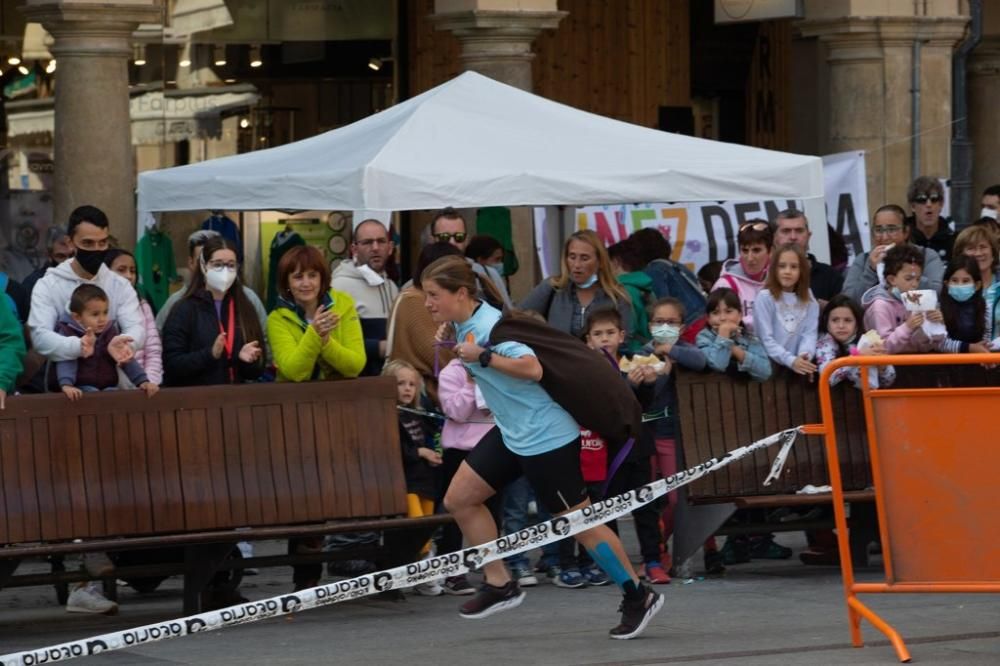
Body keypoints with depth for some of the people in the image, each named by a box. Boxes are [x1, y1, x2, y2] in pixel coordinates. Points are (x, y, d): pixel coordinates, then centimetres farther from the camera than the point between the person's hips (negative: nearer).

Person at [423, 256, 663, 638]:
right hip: (512, 432, 10)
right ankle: (500, 585, 14)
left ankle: (638, 597, 10)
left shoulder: (489, 325, -23)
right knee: (459, 499, 6)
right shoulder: (465, 326, 4)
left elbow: (532, 367, -34)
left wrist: (482, 357, -32)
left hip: (544, 437, -10)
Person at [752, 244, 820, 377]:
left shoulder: (809, 301, 12)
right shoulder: (764, 298, 0)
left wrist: (804, 356, -18)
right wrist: (790, 360, -18)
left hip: (800, 365, 3)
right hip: (771, 364, -3)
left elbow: (809, 334, 3)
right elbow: (766, 338, -6)